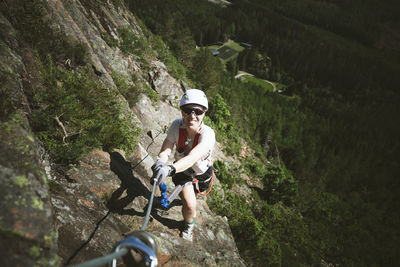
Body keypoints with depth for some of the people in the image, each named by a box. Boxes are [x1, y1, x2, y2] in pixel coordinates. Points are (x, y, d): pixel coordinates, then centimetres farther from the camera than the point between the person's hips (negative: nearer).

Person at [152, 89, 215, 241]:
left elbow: (193, 157, -54)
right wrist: (160, 162, -58)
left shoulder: (207, 134, -39)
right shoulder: (177, 125, -29)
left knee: (194, 194, 28)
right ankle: (188, 225, 22)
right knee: (190, 206, -13)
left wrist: (170, 169, -71)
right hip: (182, 169, 0)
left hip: (202, 171, 0)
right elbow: (165, 150, -34)